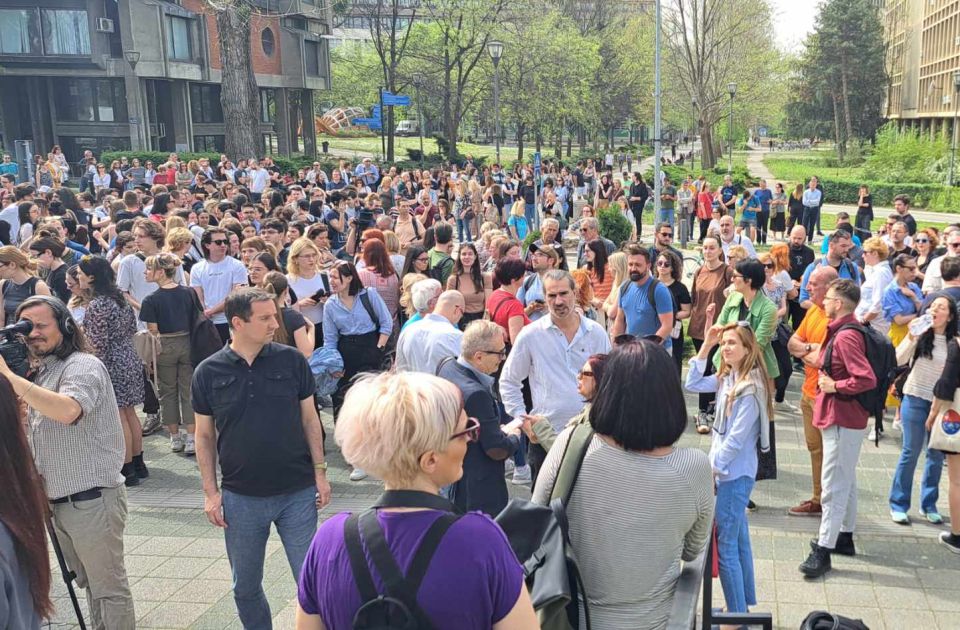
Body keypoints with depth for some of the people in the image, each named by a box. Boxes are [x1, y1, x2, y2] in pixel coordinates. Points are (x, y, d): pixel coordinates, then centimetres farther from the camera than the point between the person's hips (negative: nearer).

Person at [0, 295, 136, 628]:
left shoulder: (83, 366, -15)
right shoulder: (41, 374, 13)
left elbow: (68, 411, -35)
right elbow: (38, 429, 19)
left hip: (91, 499, -9)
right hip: (58, 501, 9)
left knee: (108, 587, 1)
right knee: (88, 583, 19)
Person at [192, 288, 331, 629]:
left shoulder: (292, 360, -5)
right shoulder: (208, 373, -4)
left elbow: (309, 418, 3)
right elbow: (205, 436, 3)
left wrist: (319, 471, 0)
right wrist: (211, 492, 0)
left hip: (298, 492, -1)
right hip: (241, 498, 1)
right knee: (246, 587, 15)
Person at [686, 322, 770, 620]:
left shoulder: (750, 388, -21)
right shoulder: (727, 378, 5)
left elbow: (736, 438, -22)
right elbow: (693, 384, 10)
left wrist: (712, 469, -17)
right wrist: (706, 346, 3)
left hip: (734, 474, -9)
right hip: (731, 470, 9)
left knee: (724, 546, -3)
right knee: (739, 539, 19)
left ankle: (737, 615, 7)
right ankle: (745, 604, 32)